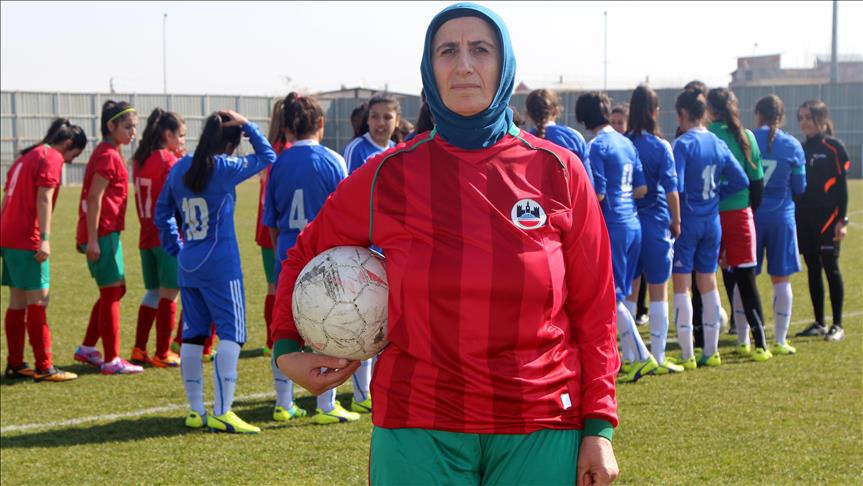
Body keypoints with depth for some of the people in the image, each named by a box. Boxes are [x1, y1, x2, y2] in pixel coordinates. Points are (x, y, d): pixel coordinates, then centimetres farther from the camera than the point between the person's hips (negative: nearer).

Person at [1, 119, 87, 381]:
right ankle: (44, 367, -6)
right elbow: (44, 198, -16)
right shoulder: (52, 157, -6)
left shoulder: (26, 157, 21)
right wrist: (44, 239, -20)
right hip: (28, 240, -9)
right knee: (38, 300, -7)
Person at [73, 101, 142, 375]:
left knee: (116, 290, 16)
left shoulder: (109, 154, 16)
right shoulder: (108, 156, -14)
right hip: (102, 232, -10)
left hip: (108, 232, 10)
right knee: (112, 293, -4)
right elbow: (94, 198, -19)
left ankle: (87, 349, 23)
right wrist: (93, 240, -22)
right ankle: (112, 360, 1)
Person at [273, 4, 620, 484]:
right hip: (419, 435, 0)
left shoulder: (558, 171, 0)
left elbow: (594, 309, 2)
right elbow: (306, 255, 16)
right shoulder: (389, 175, 0)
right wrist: (287, 349, 4)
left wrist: (599, 429, -2)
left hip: (541, 435, 0)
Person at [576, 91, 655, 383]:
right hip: (632, 223, 8)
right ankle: (629, 358, 17)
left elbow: (597, 193, -16)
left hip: (612, 225, -8)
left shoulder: (597, 146, -12)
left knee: (612, 297, -3)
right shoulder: (626, 143, 12)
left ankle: (642, 357, -6)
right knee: (619, 295, 15)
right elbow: (641, 189, 12)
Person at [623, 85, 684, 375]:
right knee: (658, 293, 4)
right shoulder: (661, 147, -8)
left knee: (630, 292, 11)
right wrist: (676, 221, 2)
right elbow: (671, 189, -9)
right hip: (656, 222, -3)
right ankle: (658, 358, 5)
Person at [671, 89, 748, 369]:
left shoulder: (683, 144, -13)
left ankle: (687, 355, -1)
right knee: (708, 284, 14)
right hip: (712, 221, 6)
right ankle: (711, 352, 17)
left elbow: (676, 186, -21)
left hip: (687, 220, -6)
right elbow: (741, 181, 7)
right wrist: (715, 194, 13)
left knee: (681, 286, 0)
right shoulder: (719, 145, 5)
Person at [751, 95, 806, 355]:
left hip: (749, 214, 0)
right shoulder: (793, 146, -2)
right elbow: (800, 188, 3)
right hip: (781, 216, 0)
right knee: (781, 280, 7)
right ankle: (780, 341, 9)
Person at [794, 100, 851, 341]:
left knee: (830, 268, -4)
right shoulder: (801, 149, 11)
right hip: (804, 217, 6)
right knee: (813, 269, 8)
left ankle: (837, 325, 1)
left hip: (827, 217, -6)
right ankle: (819, 323, 15)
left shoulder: (834, 147, -4)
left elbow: (842, 185, -7)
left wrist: (842, 219, -13)